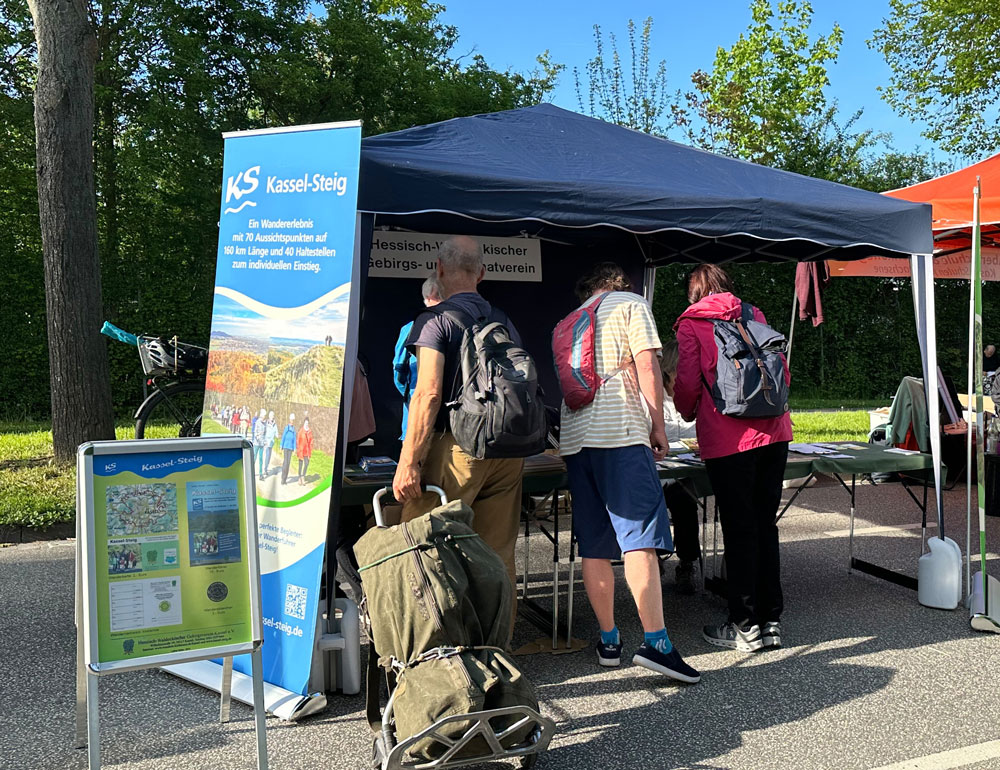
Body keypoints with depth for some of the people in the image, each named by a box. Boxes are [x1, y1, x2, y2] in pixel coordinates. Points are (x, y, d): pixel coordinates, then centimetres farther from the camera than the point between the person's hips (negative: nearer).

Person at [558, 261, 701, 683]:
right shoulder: (631, 305, 8)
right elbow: (647, 367, -5)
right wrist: (658, 425, -1)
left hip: (574, 438, 6)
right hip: (621, 433, -6)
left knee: (593, 546, 7)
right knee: (641, 539, -10)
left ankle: (608, 640, 13)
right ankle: (655, 641, -16)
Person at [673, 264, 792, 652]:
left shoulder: (691, 324, 2)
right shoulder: (754, 315, 15)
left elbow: (688, 384, -4)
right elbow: (781, 373, 15)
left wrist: (688, 412, 17)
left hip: (728, 441, -5)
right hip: (774, 432, 5)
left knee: (738, 530, 2)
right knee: (765, 524, 11)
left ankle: (745, 625, 10)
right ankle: (771, 620, 18)